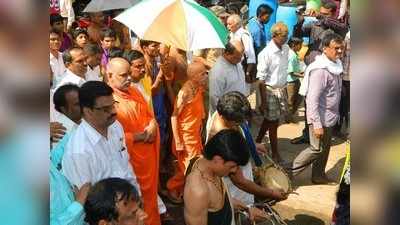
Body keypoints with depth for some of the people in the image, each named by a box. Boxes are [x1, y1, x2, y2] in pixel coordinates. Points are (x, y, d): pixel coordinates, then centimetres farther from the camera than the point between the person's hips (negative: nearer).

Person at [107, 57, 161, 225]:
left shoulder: (134, 91, 7)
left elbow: (150, 114, 16)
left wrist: (152, 126, -7)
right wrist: (140, 136, -19)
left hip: (148, 154, 8)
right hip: (130, 158, -8)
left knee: (149, 192, 22)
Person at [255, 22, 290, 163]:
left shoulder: (286, 48, 1)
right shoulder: (266, 54, -20)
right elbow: (261, 79, -17)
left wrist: (285, 88, 14)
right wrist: (263, 101, -16)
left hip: (282, 89, 6)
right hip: (270, 91, -6)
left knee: (269, 119, 19)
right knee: (273, 122, 5)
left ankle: (258, 141, 40)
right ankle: (275, 153, 20)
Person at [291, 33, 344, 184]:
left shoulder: (335, 65, 5)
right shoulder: (320, 70, -24)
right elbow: (313, 100, -26)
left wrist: (335, 114, 18)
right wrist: (317, 124, -27)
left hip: (329, 116, 9)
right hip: (320, 117, -9)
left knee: (325, 148, 18)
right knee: (317, 149, -1)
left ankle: (318, 176, 34)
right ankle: (289, 172, 10)